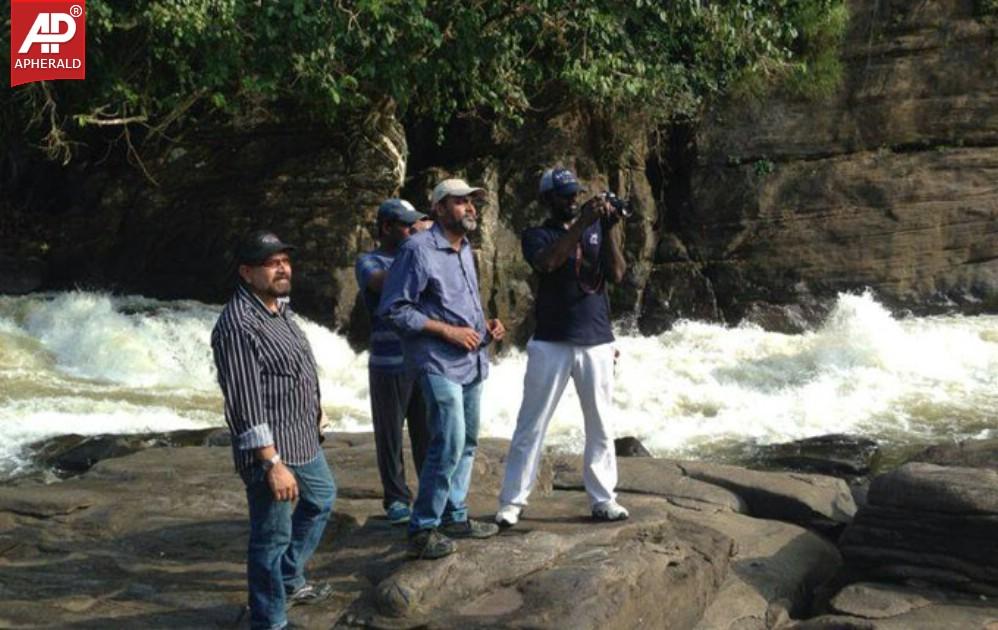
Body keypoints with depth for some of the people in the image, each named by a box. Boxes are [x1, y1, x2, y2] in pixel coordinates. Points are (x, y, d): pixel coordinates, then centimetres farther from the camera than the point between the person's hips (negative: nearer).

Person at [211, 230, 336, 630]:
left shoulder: (279, 305, 7)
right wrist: (273, 464, -28)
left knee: (321, 498, 28)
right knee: (273, 537, 0)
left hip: (303, 439, 10)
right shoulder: (237, 325, -24)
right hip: (271, 448, -10)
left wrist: (311, 409, 27)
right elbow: (246, 405, -27)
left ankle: (290, 580, 44)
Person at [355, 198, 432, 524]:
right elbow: (385, 283, -21)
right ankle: (396, 498, 15)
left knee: (426, 433, 8)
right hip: (389, 365, -4)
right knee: (390, 434, 4)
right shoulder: (368, 261, 0)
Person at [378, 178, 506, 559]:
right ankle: (422, 529, -5)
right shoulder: (418, 249, -12)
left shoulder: (464, 249, 14)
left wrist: (485, 324, 7)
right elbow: (393, 309, -14)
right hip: (440, 363, -9)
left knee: (466, 443, 15)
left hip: (471, 361, 9)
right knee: (449, 444, -15)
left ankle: (454, 516, 27)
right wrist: (447, 330, -17)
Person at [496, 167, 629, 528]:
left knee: (600, 426, 7)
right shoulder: (537, 236, 2)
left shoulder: (596, 230, 11)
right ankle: (512, 501, 4)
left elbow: (617, 274, -2)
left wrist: (610, 230, -14)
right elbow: (548, 262, -21)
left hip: (597, 342, 3)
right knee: (531, 426, 0)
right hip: (551, 344, -3)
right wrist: (581, 222, -25)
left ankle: (602, 499, 15)